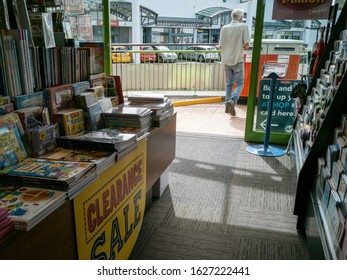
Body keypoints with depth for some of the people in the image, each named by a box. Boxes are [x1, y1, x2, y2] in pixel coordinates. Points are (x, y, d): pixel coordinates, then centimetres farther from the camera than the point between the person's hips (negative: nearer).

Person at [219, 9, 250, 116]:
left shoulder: (224, 28, 4)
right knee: (239, 83, 6)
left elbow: (220, 47, 4)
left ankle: (227, 105, 15)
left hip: (226, 60, 4)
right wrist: (244, 46, 11)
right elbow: (246, 45, -11)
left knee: (229, 83, 17)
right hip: (237, 60, -4)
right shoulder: (243, 26, -5)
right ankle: (232, 101, -17)